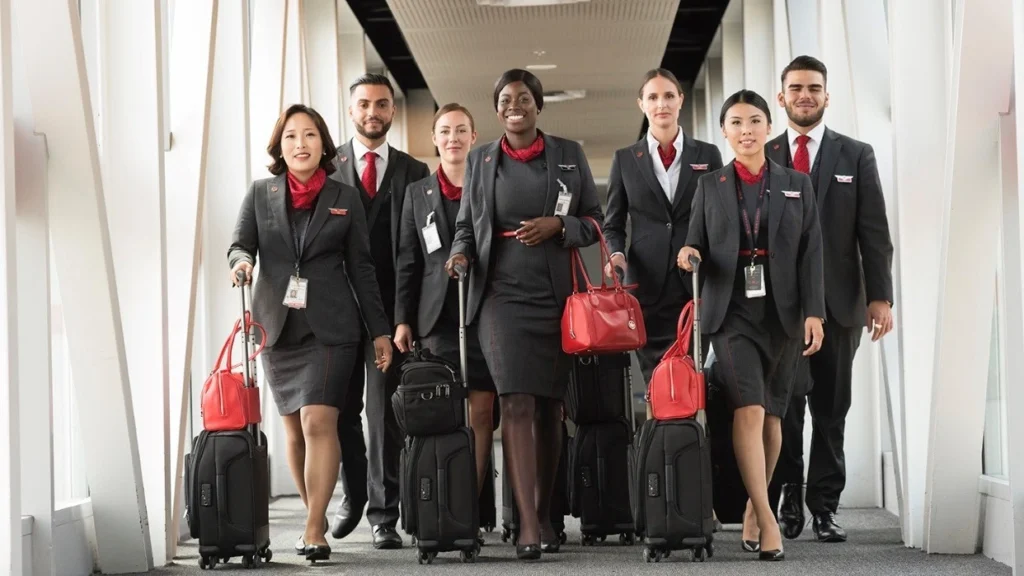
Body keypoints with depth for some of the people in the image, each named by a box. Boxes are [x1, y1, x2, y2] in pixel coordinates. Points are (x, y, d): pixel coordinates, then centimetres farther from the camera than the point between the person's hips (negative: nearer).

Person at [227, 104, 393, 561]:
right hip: (277, 325, 2)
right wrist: (241, 261, -21)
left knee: (318, 422, -13)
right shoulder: (261, 194, 8)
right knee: (294, 428, 8)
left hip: (330, 327, -2)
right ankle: (315, 512, 23)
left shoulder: (345, 198, 6)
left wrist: (380, 330, 5)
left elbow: (361, 267, 7)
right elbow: (240, 244, 4)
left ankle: (314, 530, -12)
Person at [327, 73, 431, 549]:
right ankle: (353, 496, 30)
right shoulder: (327, 165, 6)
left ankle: (383, 514, 4)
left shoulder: (413, 172, 7)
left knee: (385, 411, -2)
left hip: (391, 304, -1)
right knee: (341, 409, 10)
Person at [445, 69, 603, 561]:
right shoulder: (481, 160, 11)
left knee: (549, 405, 5)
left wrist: (557, 225, -9)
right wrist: (460, 253, -7)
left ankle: (545, 515, 18)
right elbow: (466, 224, 14)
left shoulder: (568, 154, 9)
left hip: (556, 294, 1)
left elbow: (594, 221, 9)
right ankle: (527, 525, -19)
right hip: (502, 293, -1)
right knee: (516, 401, -14)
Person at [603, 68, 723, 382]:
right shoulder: (625, 159, 11)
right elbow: (613, 224, 12)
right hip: (648, 285, 0)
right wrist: (616, 254, -9)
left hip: (698, 284, 0)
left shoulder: (707, 155, 11)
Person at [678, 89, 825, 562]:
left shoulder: (797, 185, 9)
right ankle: (767, 520, -17)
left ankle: (754, 507, 23)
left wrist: (813, 312, -5)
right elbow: (697, 247, 10)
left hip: (782, 311, 2)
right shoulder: (710, 186, 9)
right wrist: (690, 254, -14)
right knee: (749, 409, -16)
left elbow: (811, 253, 4)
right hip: (732, 311, -1)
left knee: (772, 414, 7)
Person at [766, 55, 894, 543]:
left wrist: (880, 296, -4)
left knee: (831, 407, 4)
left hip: (838, 300, 1)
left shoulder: (856, 155, 9)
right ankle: (789, 499, 2)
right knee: (785, 401, -9)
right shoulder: (761, 158, 8)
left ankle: (824, 505, 11)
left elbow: (874, 232, 4)